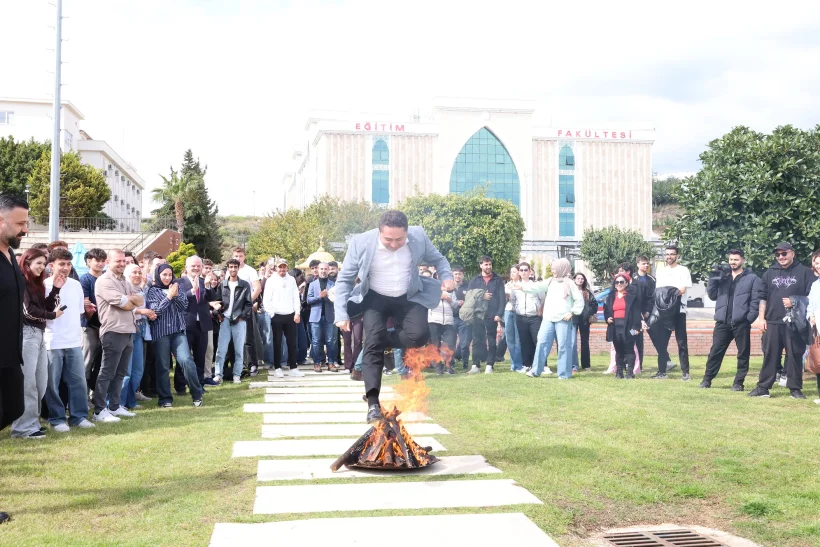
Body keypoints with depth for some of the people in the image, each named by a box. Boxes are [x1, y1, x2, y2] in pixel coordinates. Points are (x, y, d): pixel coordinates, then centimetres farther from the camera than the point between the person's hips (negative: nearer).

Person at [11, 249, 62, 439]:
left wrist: (55, 289, 6)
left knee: (41, 382, 10)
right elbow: (28, 310, -13)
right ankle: (25, 427, -4)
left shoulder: (36, 284, 20)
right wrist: (52, 315, -1)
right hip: (26, 334, -9)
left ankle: (32, 421, 17)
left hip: (39, 334, 9)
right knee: (27, 382, -8)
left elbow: (48, 307, 15)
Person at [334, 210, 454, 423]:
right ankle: (373, 403, -14)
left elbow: (438, 259, 6)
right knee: (373, 342, -17)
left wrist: (446, 276, -16)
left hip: (409, 298, 2)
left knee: (419, 335, -22)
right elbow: (344, 279, -9)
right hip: (375, 298, -1)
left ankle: (378, 342, 4)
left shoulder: (419, 236, -14)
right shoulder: (361, 242, -19)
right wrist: (341, 314, -18)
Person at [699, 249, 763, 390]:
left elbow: (756, 301, -6)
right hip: (722, 322, 3)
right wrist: (712, 279, -2)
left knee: (743, 353, 4)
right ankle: (707, 379, 9)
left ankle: (738, 382, 12)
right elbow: (712, 295, 12)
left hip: (741, 322, -3)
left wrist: (749, 318, -16)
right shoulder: (722, 276, 15)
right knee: (715, 352, 3)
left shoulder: (752, 278, 1)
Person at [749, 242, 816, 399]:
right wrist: (761, 318, 6)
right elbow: (763, 297, 13)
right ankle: (763, 387, 7)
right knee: (770, 355, 4)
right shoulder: (770, 273, 13)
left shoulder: (804, 272, 3)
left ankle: (795, 388, 9)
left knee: (795, 355, 1)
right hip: (773, 322, 3)